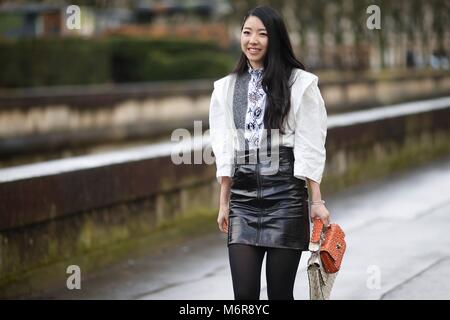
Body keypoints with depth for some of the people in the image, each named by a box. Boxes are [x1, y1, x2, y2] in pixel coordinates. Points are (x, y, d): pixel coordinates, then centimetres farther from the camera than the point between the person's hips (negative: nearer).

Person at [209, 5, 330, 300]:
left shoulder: (299, 83, -1)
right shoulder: (226, 87, 11)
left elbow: (310, 148, -3)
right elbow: (225, 150, 12)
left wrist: (316, 201, -6)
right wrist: (223, 203, 9)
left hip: (285, 196, -3)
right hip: (243, 199, 3)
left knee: (280, 292, 1)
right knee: (244, 294, -3)